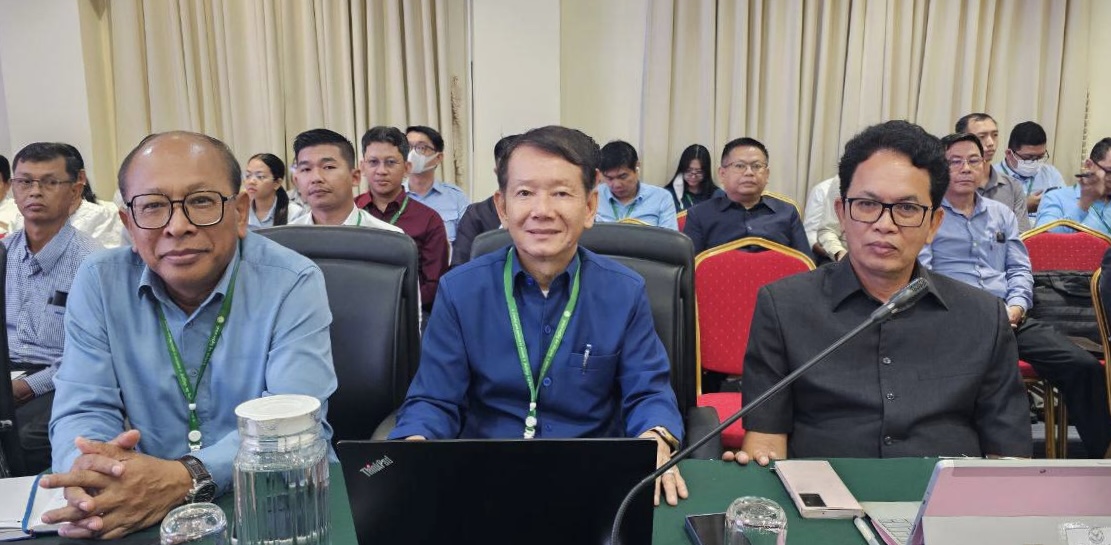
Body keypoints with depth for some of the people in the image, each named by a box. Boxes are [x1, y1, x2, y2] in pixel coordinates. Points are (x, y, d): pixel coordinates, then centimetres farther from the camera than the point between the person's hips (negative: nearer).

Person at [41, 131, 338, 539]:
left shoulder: (294, 283, -10)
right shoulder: (99, 282, 0)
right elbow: (84, 409, -2)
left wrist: (184, 479, -32)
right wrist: (89, 472, -25)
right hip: (136, 512, 3)